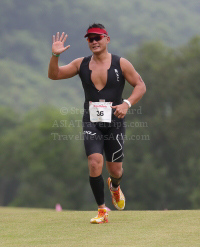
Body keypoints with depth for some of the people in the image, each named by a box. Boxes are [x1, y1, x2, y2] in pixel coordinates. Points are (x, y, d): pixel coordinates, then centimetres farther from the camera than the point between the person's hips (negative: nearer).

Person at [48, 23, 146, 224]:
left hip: (114, 122, -1)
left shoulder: (121, 64, 0)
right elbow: (53, 75, 7)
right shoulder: (81, 64, 6)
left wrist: (127, 104, -15)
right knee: (94, 163, -17)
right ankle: (102, 211, -6)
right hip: (91, 123, 1)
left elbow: (140, 86, 1)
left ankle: (114, 186, 45)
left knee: (115, 170, 6)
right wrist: (55, 56, -12)